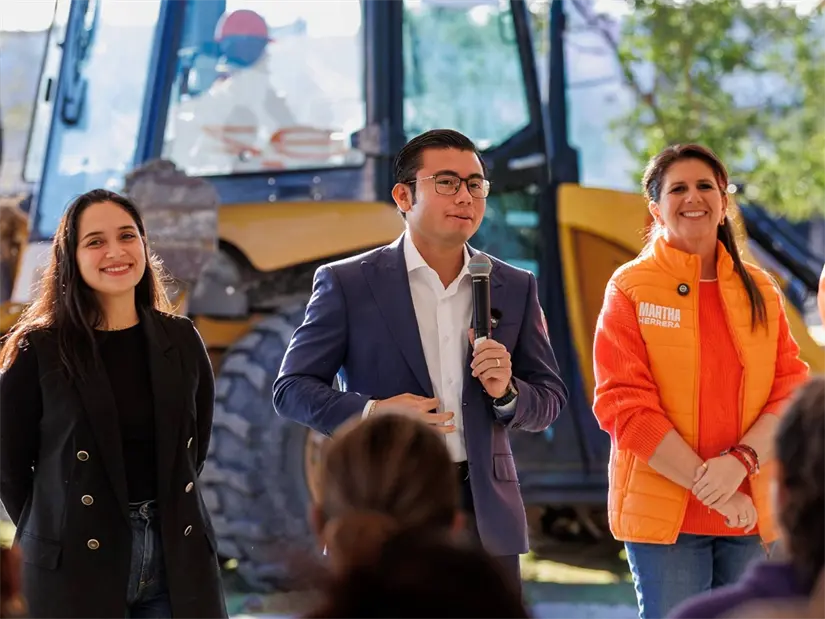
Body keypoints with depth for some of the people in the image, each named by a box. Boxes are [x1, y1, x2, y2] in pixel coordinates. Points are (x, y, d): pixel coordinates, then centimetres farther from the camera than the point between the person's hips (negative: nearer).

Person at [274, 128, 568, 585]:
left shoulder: (515, 289, 10)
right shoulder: (348, 284, 1)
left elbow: (550, 400, 13)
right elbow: (291, 388, 0)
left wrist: (507, 393, -10)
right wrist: (369, 413, -17)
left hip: (486, 518, 3)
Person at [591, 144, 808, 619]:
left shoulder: (760, 291, 9)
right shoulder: (630, 290, -1)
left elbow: (792, 389, 3)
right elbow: (624, 404, -9)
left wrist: (741, 461, -16)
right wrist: (710, 486, -15)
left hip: (754, 515, 3)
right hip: (664, 513, -3)